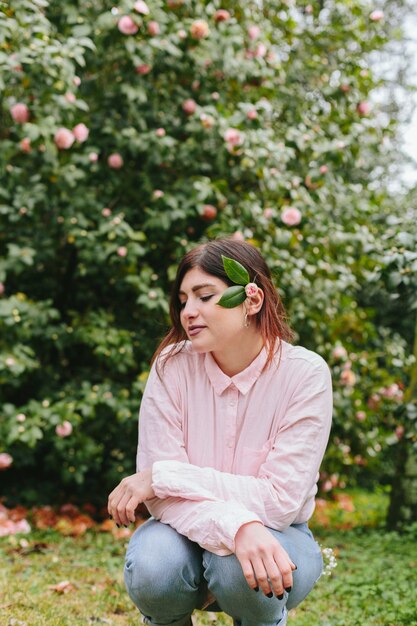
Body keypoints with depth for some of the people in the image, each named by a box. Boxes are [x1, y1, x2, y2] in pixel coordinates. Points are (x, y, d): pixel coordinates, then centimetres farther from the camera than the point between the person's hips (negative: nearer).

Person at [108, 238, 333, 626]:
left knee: (237, 567, -34)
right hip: (192, 533, 1)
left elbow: (281, 499, -21)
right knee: (152, 563, -31)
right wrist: (235, 527, -37)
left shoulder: (305, 374, -17)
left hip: (275, 538, -1)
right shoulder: (173, 365, -13)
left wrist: (162, 475, -23)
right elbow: (163, 497, -17)